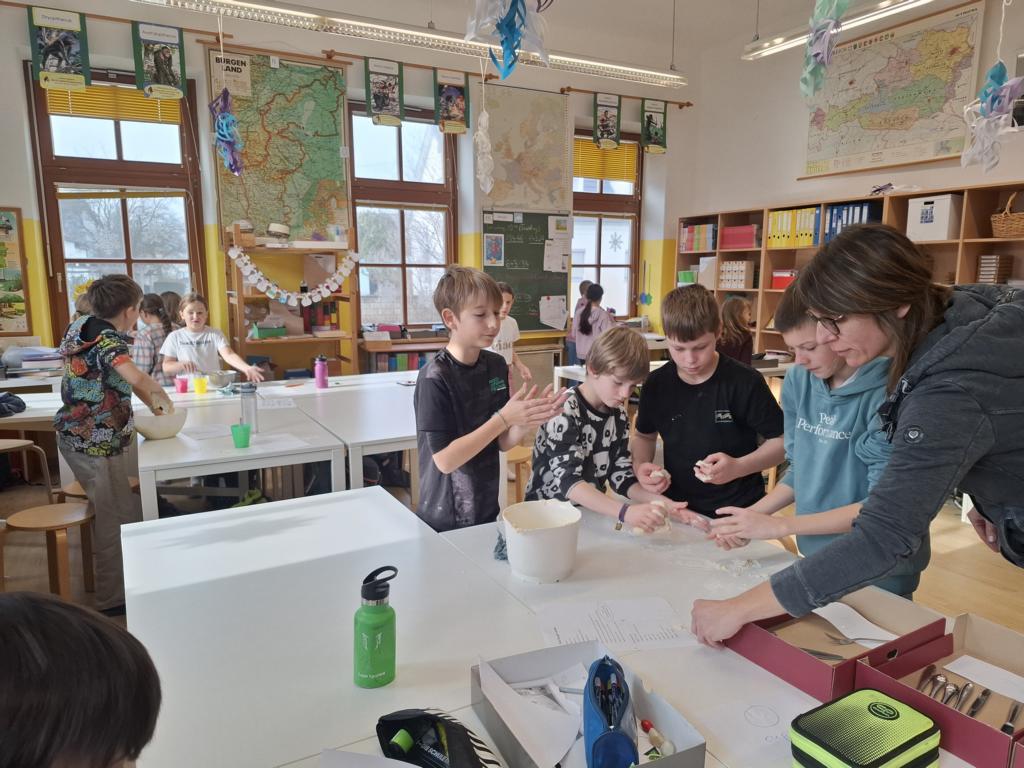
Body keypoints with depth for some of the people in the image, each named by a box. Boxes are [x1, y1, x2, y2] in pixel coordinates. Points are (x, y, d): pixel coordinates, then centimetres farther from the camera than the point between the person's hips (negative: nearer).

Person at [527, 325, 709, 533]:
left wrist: (662, 503, -14)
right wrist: (625, 512, -36)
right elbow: (569, 481, -25)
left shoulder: (618, 416, 3)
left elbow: (621, 477, 2)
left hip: (592, 512, 5)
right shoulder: (564, 411, -16)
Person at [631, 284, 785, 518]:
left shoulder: (746, 382, -10)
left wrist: (737, 467, -17)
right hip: (676, 508, 3)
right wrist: (640, 466, -4)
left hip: (739, 510, -2)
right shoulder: (657, 384, 0)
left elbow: (781, 441, -2)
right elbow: (644, 435, 16)